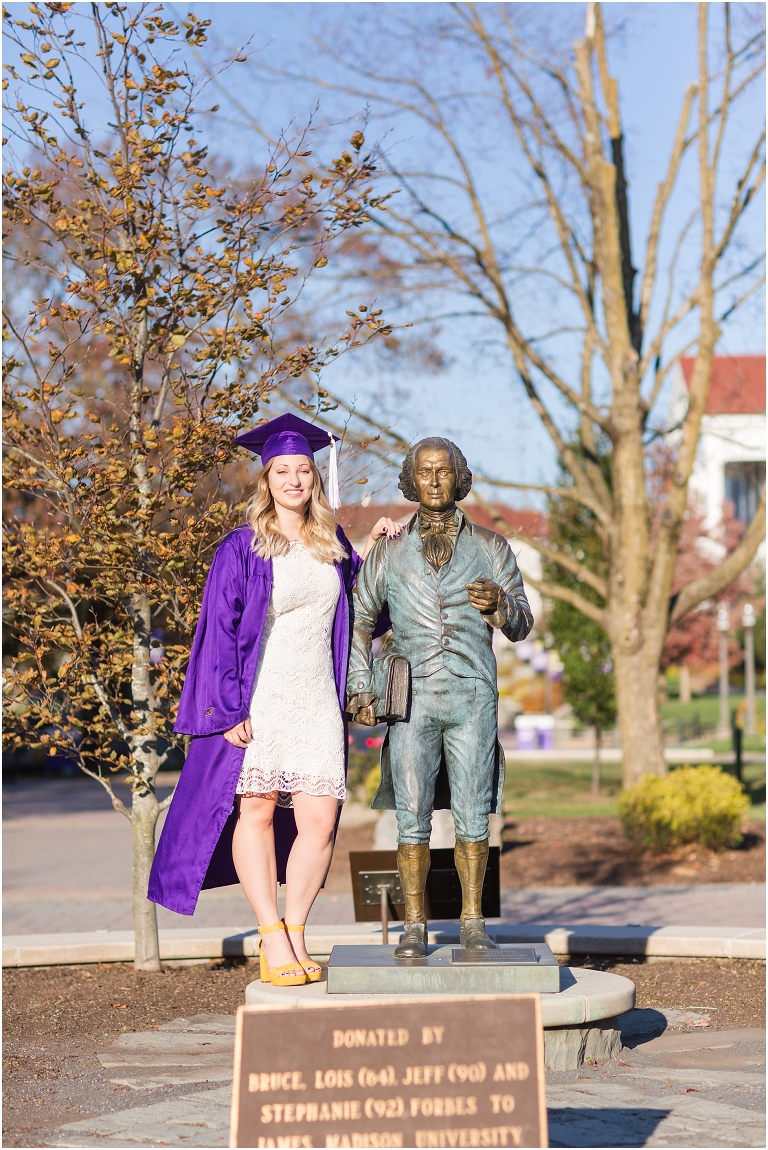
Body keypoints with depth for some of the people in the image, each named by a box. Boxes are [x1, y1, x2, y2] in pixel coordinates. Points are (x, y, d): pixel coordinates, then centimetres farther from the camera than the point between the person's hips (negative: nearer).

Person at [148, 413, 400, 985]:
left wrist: (373, 545, 18)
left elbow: (350, 596, 31)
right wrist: (229, 709, -12)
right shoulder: (243, 549, -3)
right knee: (257, 811, -3)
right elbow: (220, 630, -5)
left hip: (316, 702, 4)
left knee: (319, 821, -5)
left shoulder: (332, 545, 12)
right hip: (259, 700, -4)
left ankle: (295, 933, 7)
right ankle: (272, 937, 4)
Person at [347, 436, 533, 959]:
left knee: (473, 814, 0)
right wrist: (361, 689, 7)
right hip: (412, 700, 0)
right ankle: (416, 925, 6)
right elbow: (360, 621, 17)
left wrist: (499, 605, -15)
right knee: (412, 816, -1)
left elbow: (522, 624, 8)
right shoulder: (389, 552, 11)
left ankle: (473, 921, 10)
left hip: (473, 700, 0)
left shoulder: (491, 547, 9)